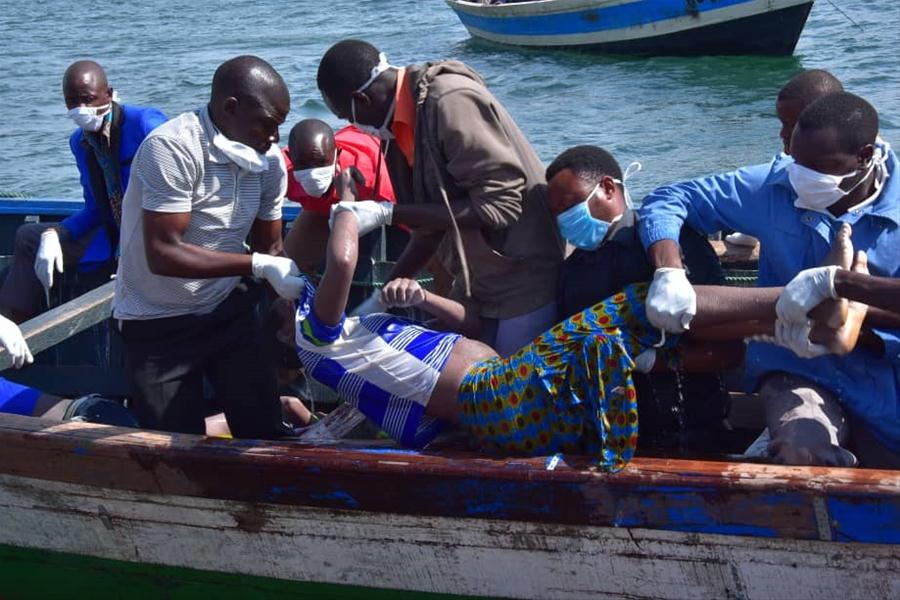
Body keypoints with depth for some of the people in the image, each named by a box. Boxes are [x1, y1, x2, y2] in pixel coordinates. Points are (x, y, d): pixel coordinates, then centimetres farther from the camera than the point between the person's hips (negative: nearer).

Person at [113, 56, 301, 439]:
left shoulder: (269, 160, -4)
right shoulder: (172, 148, -24)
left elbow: (269, 248, 5)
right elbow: (163, 255, -28)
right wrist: (257, 265, -29)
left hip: (229, 312, 5)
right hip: (157, 326, -5)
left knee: (264, 432, -2)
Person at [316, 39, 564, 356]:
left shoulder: (451, 103, -21)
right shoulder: (402, 121, 5)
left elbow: (499, 205, -23)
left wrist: (389, 213, -22)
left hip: (526, 281, -8)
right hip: (476, 285, 8)